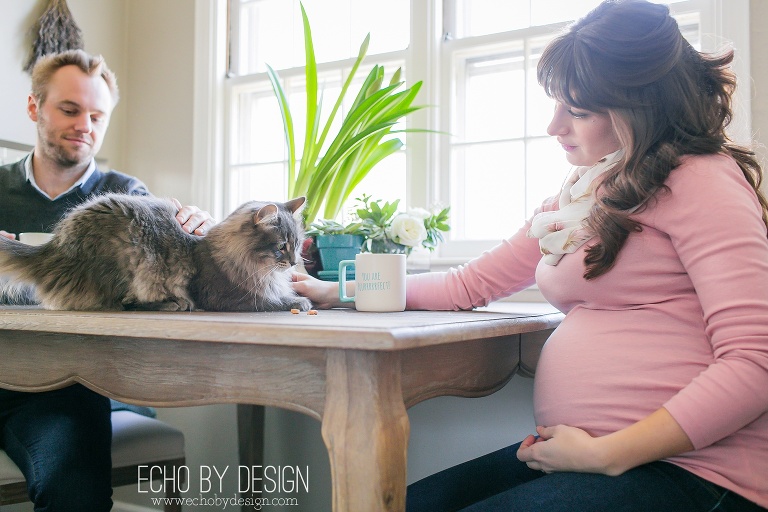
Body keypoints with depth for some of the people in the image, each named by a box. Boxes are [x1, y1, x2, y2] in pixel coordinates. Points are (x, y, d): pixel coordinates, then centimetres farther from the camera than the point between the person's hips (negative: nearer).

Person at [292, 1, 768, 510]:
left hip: (685, 469, -7)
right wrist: (343, 292, 17)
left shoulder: (700, 182, -9)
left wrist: (606, 454, -19)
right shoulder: (581, 193, 17)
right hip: (580, 452, 8)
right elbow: (474, 283, 20)